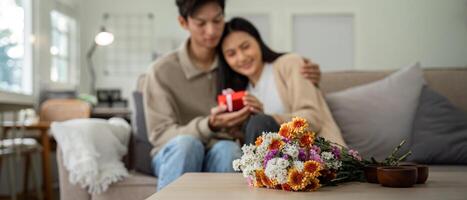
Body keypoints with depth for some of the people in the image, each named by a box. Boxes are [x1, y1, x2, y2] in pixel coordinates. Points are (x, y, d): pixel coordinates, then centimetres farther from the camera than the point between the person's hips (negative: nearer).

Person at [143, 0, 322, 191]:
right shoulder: (162, 71, -9)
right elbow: (160, 135, -13)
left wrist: (307, 78, -13)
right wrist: (209, 126, -32)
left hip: (220, 156, 2)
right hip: (174, 156, -1)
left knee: (228, 149, -34)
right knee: (186, 143, -36)